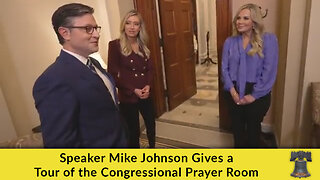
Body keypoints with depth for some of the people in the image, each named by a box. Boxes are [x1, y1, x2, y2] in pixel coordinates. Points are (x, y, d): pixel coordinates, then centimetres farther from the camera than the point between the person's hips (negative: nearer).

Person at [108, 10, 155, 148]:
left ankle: (152, 146, 49)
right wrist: (133, 90, -17)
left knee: (151, 123, 21)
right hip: (128, 97, -5)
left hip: (146, 95, 6)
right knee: (133, 130, 9)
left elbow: (149, 68, 9)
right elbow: (113, 74, -12)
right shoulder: (115, 45, -10)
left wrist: (148, 86, -10)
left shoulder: (143, 45, 7)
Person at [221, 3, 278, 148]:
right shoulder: (230, 41, 2)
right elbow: (224, 68, -1)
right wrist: (232, 90, -12)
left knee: (253, 127, 15)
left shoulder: (268, 39, -7)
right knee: (237, 126, 16)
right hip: (234, 92, 3)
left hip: (257, 94, -2)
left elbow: (269, 71, -12)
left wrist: (254, 95, -14)